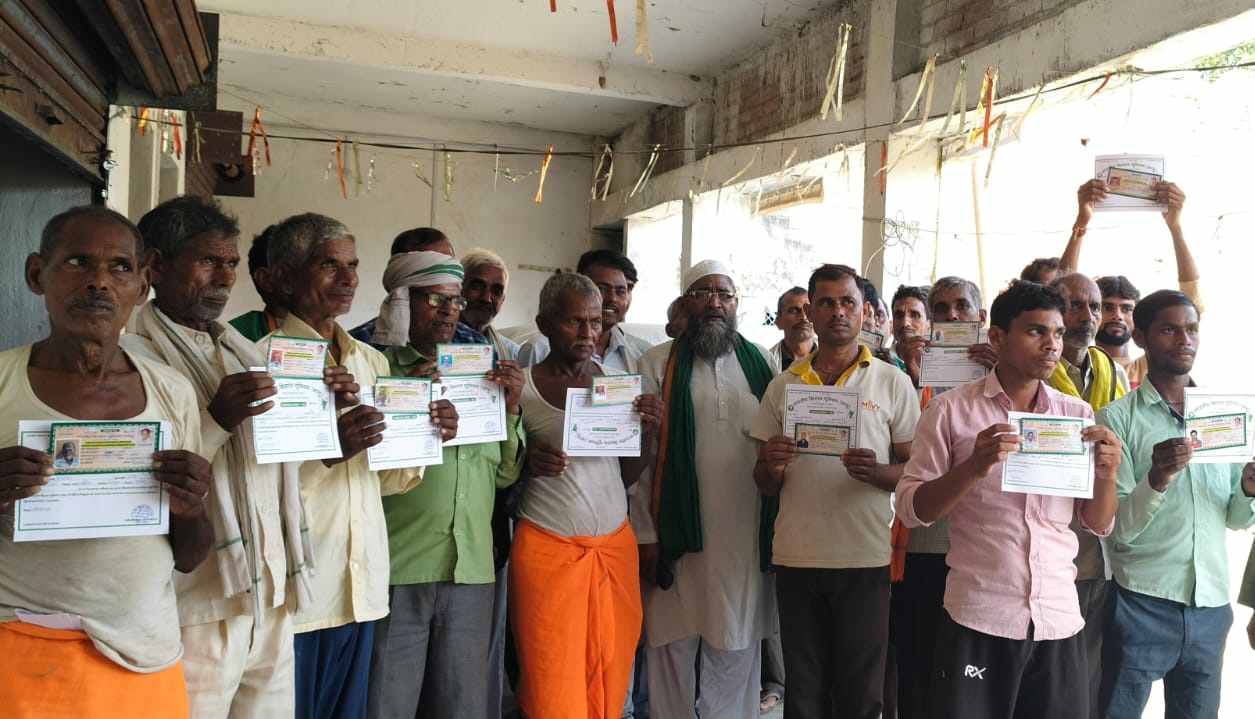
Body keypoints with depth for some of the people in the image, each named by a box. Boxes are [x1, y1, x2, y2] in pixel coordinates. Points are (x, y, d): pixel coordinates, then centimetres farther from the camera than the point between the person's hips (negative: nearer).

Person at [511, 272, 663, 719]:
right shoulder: (520, 387, -3)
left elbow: (627, 477, 11)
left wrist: (646, 434, -7)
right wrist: (527, 463, -17)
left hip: (616, 547, 3)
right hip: (546, 549, -3)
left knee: (610, 683, 6)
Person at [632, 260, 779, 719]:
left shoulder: (761, 363, 9)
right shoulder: (657, 364, 1)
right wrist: (645, 535, -7)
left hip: (746, 536, 2)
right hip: (678, 532, -2)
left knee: (737, 647, 10)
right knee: (673, 646, 6)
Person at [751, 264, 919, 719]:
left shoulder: (892, 382, 4)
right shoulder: (782, 386, 9)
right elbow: (765, 485, 11)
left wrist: (875, 472, -18)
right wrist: (771, 464, -12)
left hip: (866, 559, -2)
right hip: (796, 558, 2)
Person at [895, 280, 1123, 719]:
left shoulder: (1078, 415, 7)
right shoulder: (951, 410, -3)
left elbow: (1098, 525, 9)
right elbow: (909, 509, -7)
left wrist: (1106, 475, -11)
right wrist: (973, 468, -22)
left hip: (1060, 619, 3)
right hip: (978, 618, -3)